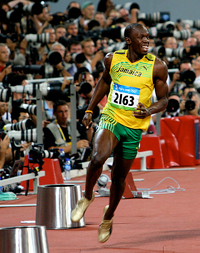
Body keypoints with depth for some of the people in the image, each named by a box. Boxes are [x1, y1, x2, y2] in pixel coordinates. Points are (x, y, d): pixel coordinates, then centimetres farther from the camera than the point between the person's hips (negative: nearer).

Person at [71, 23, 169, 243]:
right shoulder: (112, 59, -2)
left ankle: (108, 217, 36)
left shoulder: (157, 66, -8)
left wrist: (149, 111, -21)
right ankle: (87, 197, -2)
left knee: (119, 177, 10)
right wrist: (89, 110, 15)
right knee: (98, 158, -29)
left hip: (134, 127, 0)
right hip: (110, 119, 0)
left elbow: (163, 99, 0)